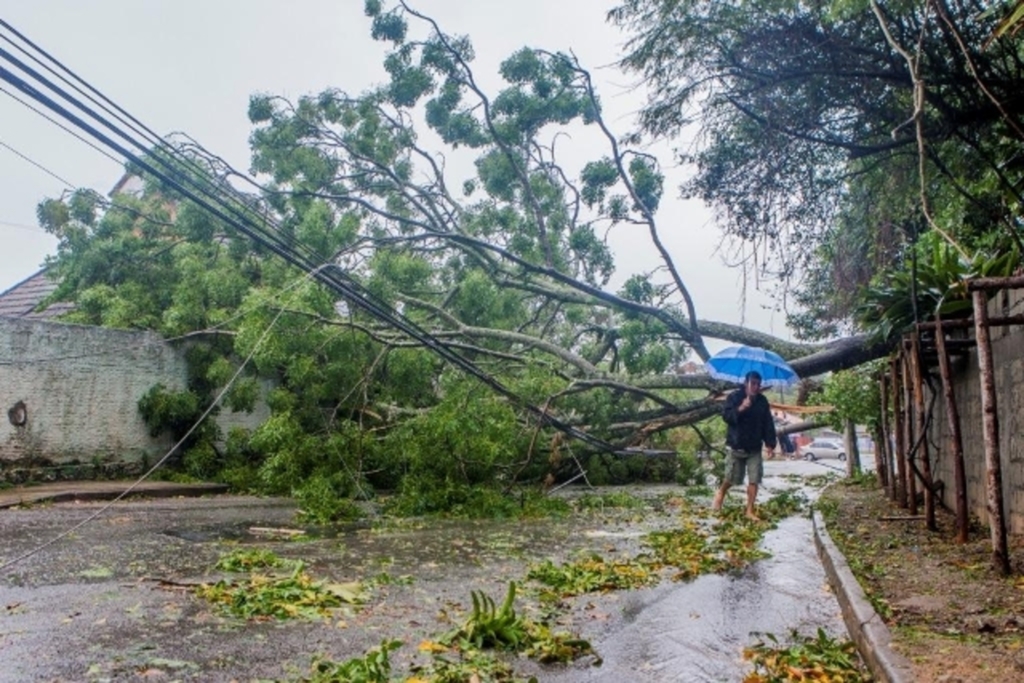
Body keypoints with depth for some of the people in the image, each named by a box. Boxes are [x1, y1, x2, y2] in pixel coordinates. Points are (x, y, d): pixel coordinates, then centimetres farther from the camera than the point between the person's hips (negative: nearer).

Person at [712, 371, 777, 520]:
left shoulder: (762, 401, 4)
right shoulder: (734, 397, -8)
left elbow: (768, 423, 5)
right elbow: (726, 416, -16)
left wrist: (770, 442, -3)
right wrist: (740, 408, -31)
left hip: (755, 447, 3)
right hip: (736, 445, -3)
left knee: (754, 479, -2)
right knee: (731, 478, 6)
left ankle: (750, 510, 7)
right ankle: (720, 493, 37)